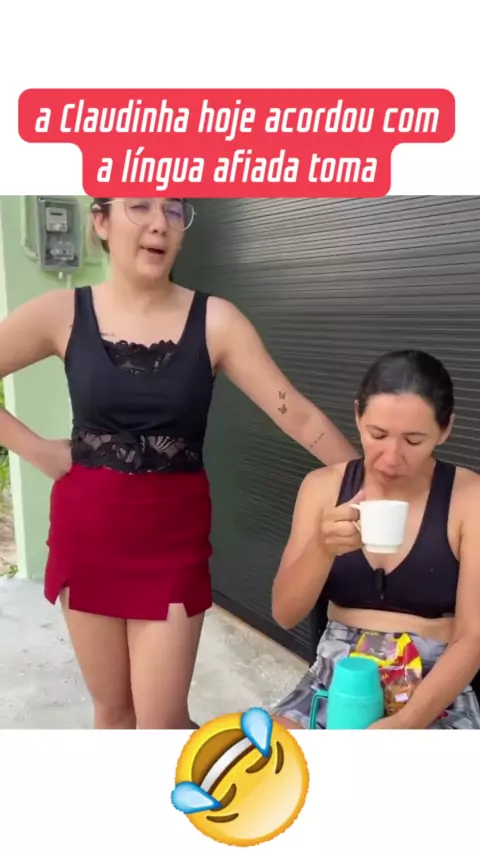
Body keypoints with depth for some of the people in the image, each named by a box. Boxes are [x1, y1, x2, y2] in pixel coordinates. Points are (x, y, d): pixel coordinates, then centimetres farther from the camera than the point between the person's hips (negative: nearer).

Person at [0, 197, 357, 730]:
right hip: (87, 531, 2)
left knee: (161, 721, 6)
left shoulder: (214, 321, -8)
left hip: (174, 535, -1)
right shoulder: (62, 315, -5)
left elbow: (297, 414, -10)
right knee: (112, 710, 17)